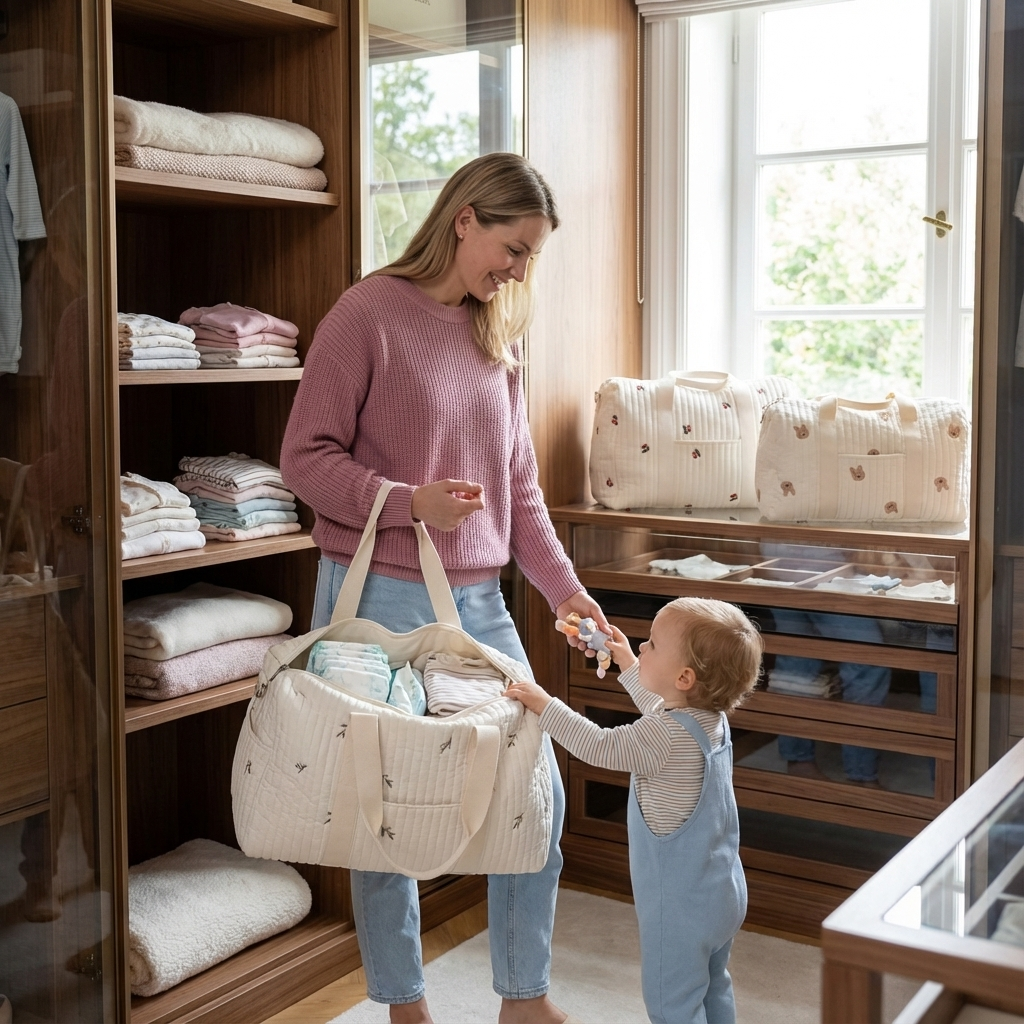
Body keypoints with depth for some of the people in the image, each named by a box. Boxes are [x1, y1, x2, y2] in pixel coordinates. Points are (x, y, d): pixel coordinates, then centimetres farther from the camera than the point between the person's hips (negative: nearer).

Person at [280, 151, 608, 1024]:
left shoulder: (498, 335, 10)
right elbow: (304, 458, -10)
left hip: (479, 601, 6)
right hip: (380, 599, -6)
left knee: (538, 797, 7)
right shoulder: (368, 314, -9)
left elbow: (520, 486, 12)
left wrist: (565, 590, 2)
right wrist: (410, 502, -23)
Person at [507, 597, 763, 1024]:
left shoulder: (668, 737, -28)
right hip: (723, 893, 9)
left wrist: (542, 703, -14)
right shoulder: (710, 716, -1)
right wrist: (627, 664, 26)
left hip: (681, 904, -9)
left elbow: (597, 746, -22)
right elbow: (659, 709, 21)